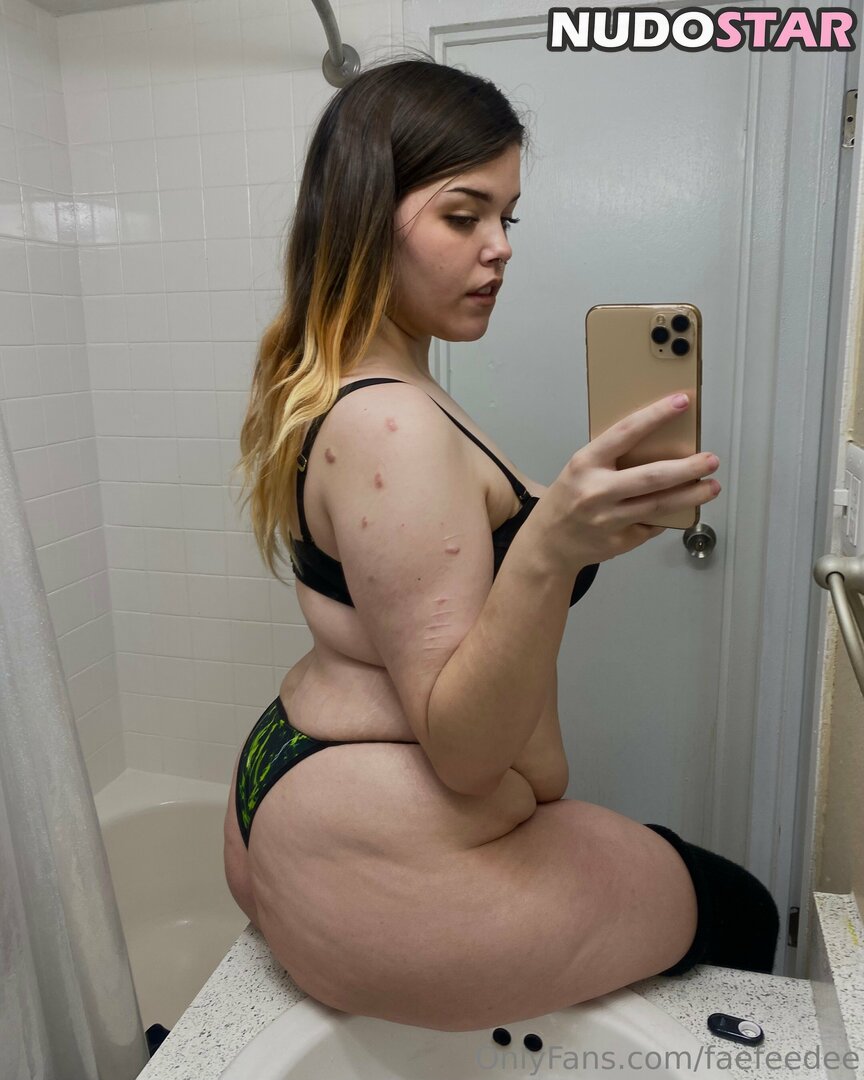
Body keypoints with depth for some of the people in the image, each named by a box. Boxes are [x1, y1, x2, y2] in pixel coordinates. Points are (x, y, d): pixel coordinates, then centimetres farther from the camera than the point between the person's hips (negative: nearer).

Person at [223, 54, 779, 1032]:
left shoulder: (324, 388, 5)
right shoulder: (393, 424, -27)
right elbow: (464, 748, -26)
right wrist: (550, 547, -40)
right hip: (386, 869, -10)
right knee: (743, 917, 9)